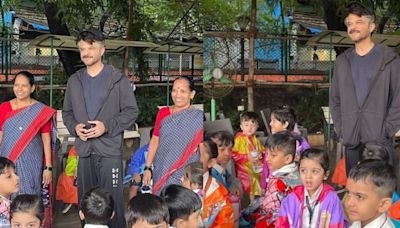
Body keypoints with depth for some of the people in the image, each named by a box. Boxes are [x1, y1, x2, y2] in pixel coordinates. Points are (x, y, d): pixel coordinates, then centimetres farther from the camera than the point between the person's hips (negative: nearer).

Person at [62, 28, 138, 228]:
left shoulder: (118, 79, -1)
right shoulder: (74, 81, 13)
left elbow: (131, 111, -3)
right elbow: (67, 112, 18)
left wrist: (107, 126, -15)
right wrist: (75, 127, -4)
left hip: (110, 149, -4)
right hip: (84, 151, 5)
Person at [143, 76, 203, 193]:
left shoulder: (198, 118, -5)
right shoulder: (163, 113, 6)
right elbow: (154, 141, 9)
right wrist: (147, 168, 6)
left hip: (186, 174, -3)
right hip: (162, 173, 3)